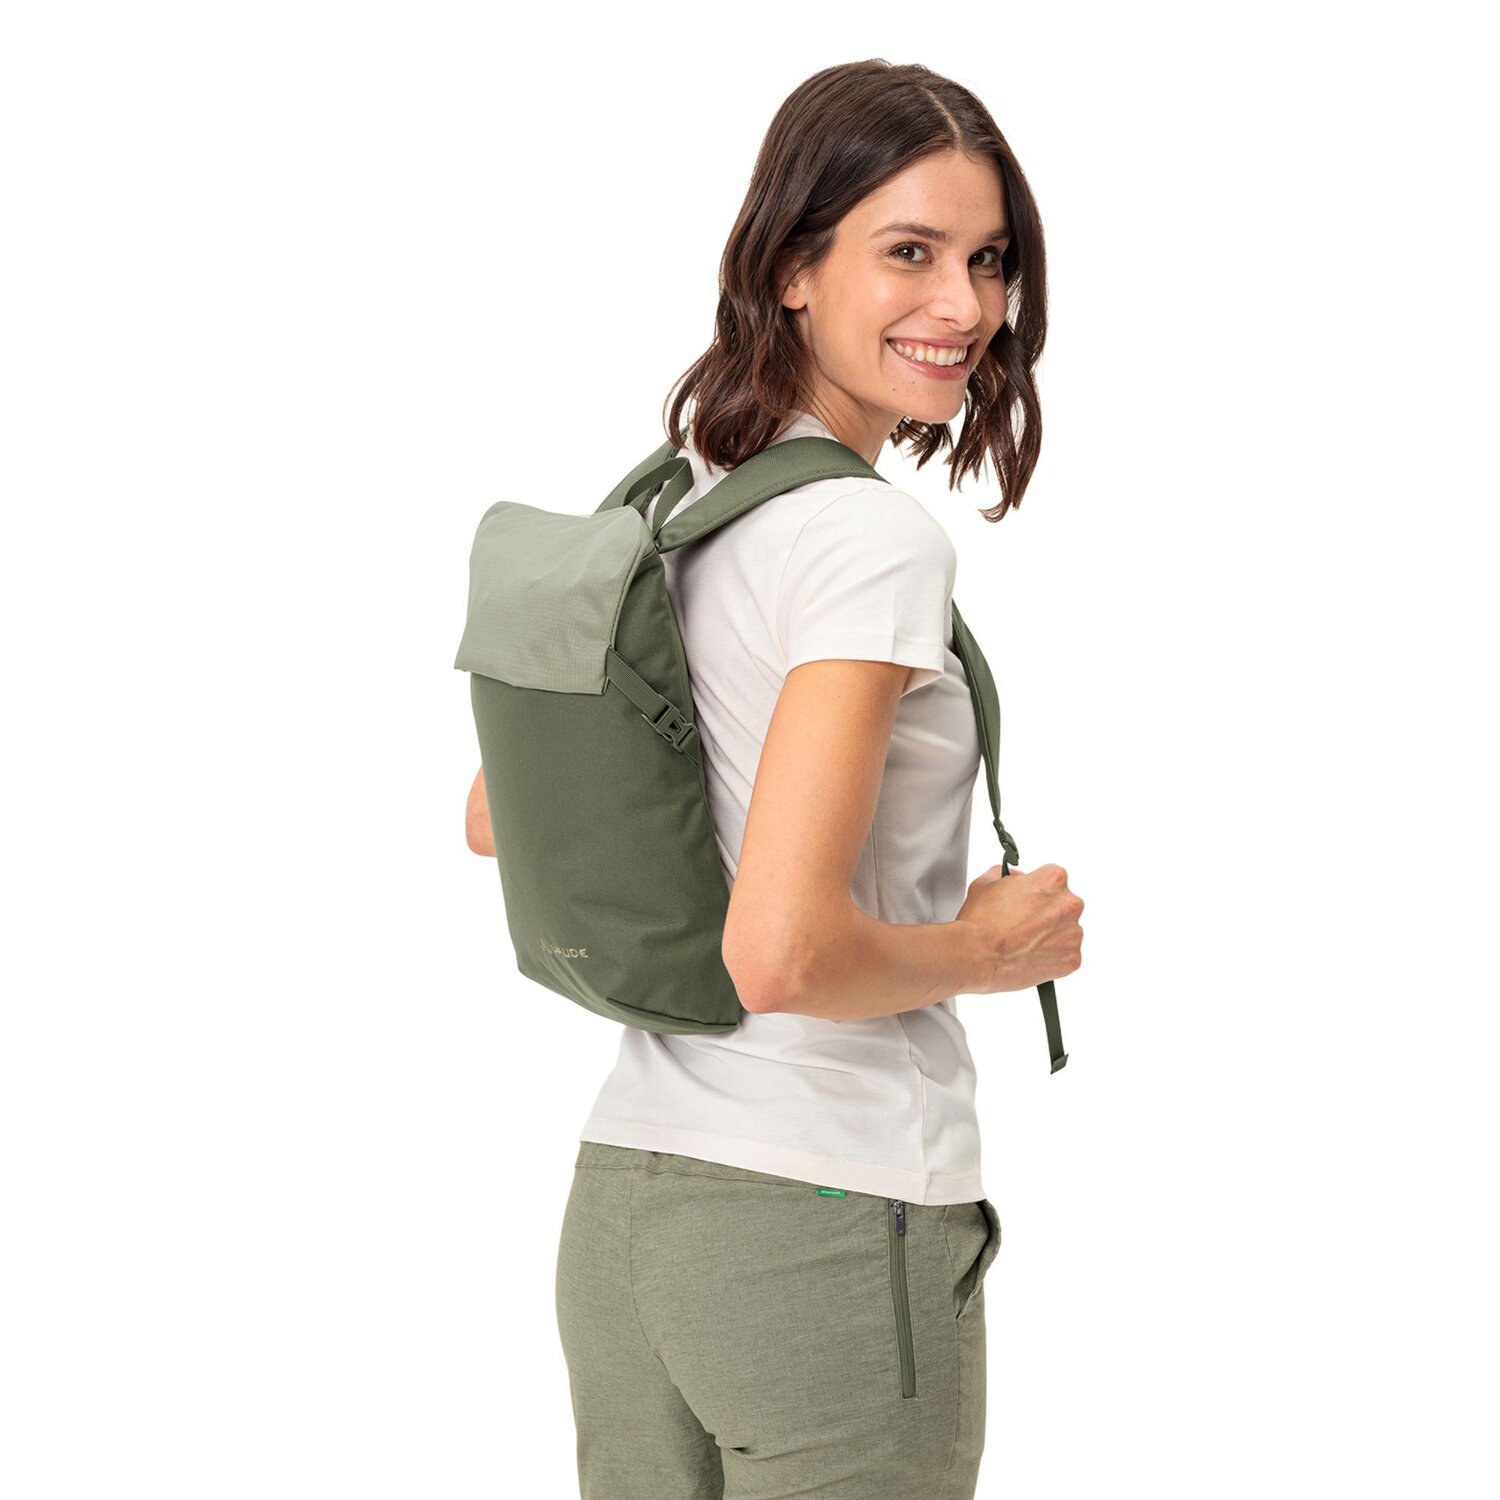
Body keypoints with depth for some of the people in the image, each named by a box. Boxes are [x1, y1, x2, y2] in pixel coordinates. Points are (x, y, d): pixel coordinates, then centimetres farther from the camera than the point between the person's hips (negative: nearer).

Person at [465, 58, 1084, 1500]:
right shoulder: (876, 542, -17)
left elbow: (497, 816, 18)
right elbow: (784, 954, -26)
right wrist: (992, 951, -9)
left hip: (620, 1205, 8)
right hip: (828, 1229, -7)